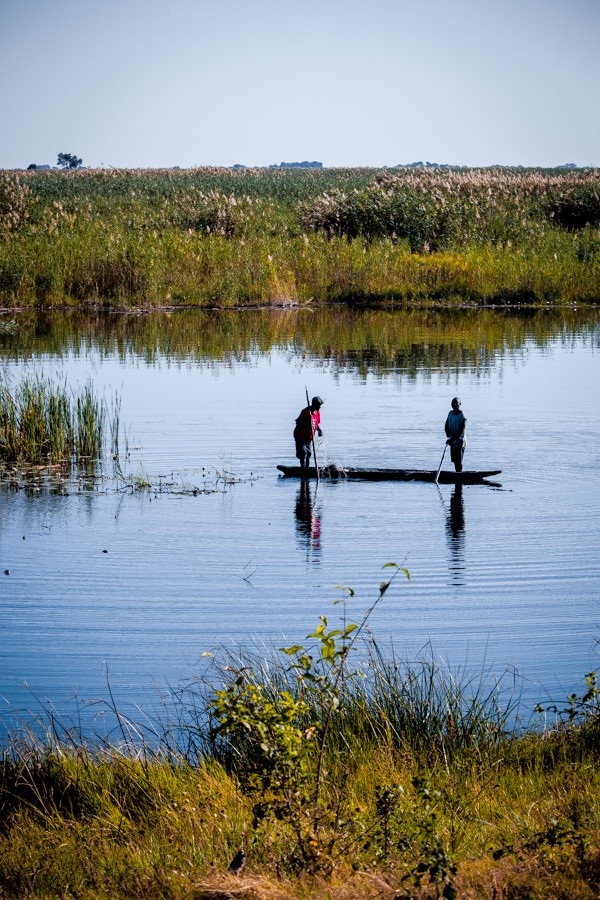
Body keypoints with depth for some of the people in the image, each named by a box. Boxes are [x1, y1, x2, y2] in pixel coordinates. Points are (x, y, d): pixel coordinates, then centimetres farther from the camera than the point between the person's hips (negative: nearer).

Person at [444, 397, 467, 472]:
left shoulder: (462, 416, -15)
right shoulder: (450, 413, 8)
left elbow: (462, 432, -21)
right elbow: (446, 426, 10)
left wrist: (453, 440, -29)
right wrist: (448, 434, -11)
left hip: (460, 441, -7)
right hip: (453, 441, 7)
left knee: (459, 461, -7)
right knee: (454, 460, 11)